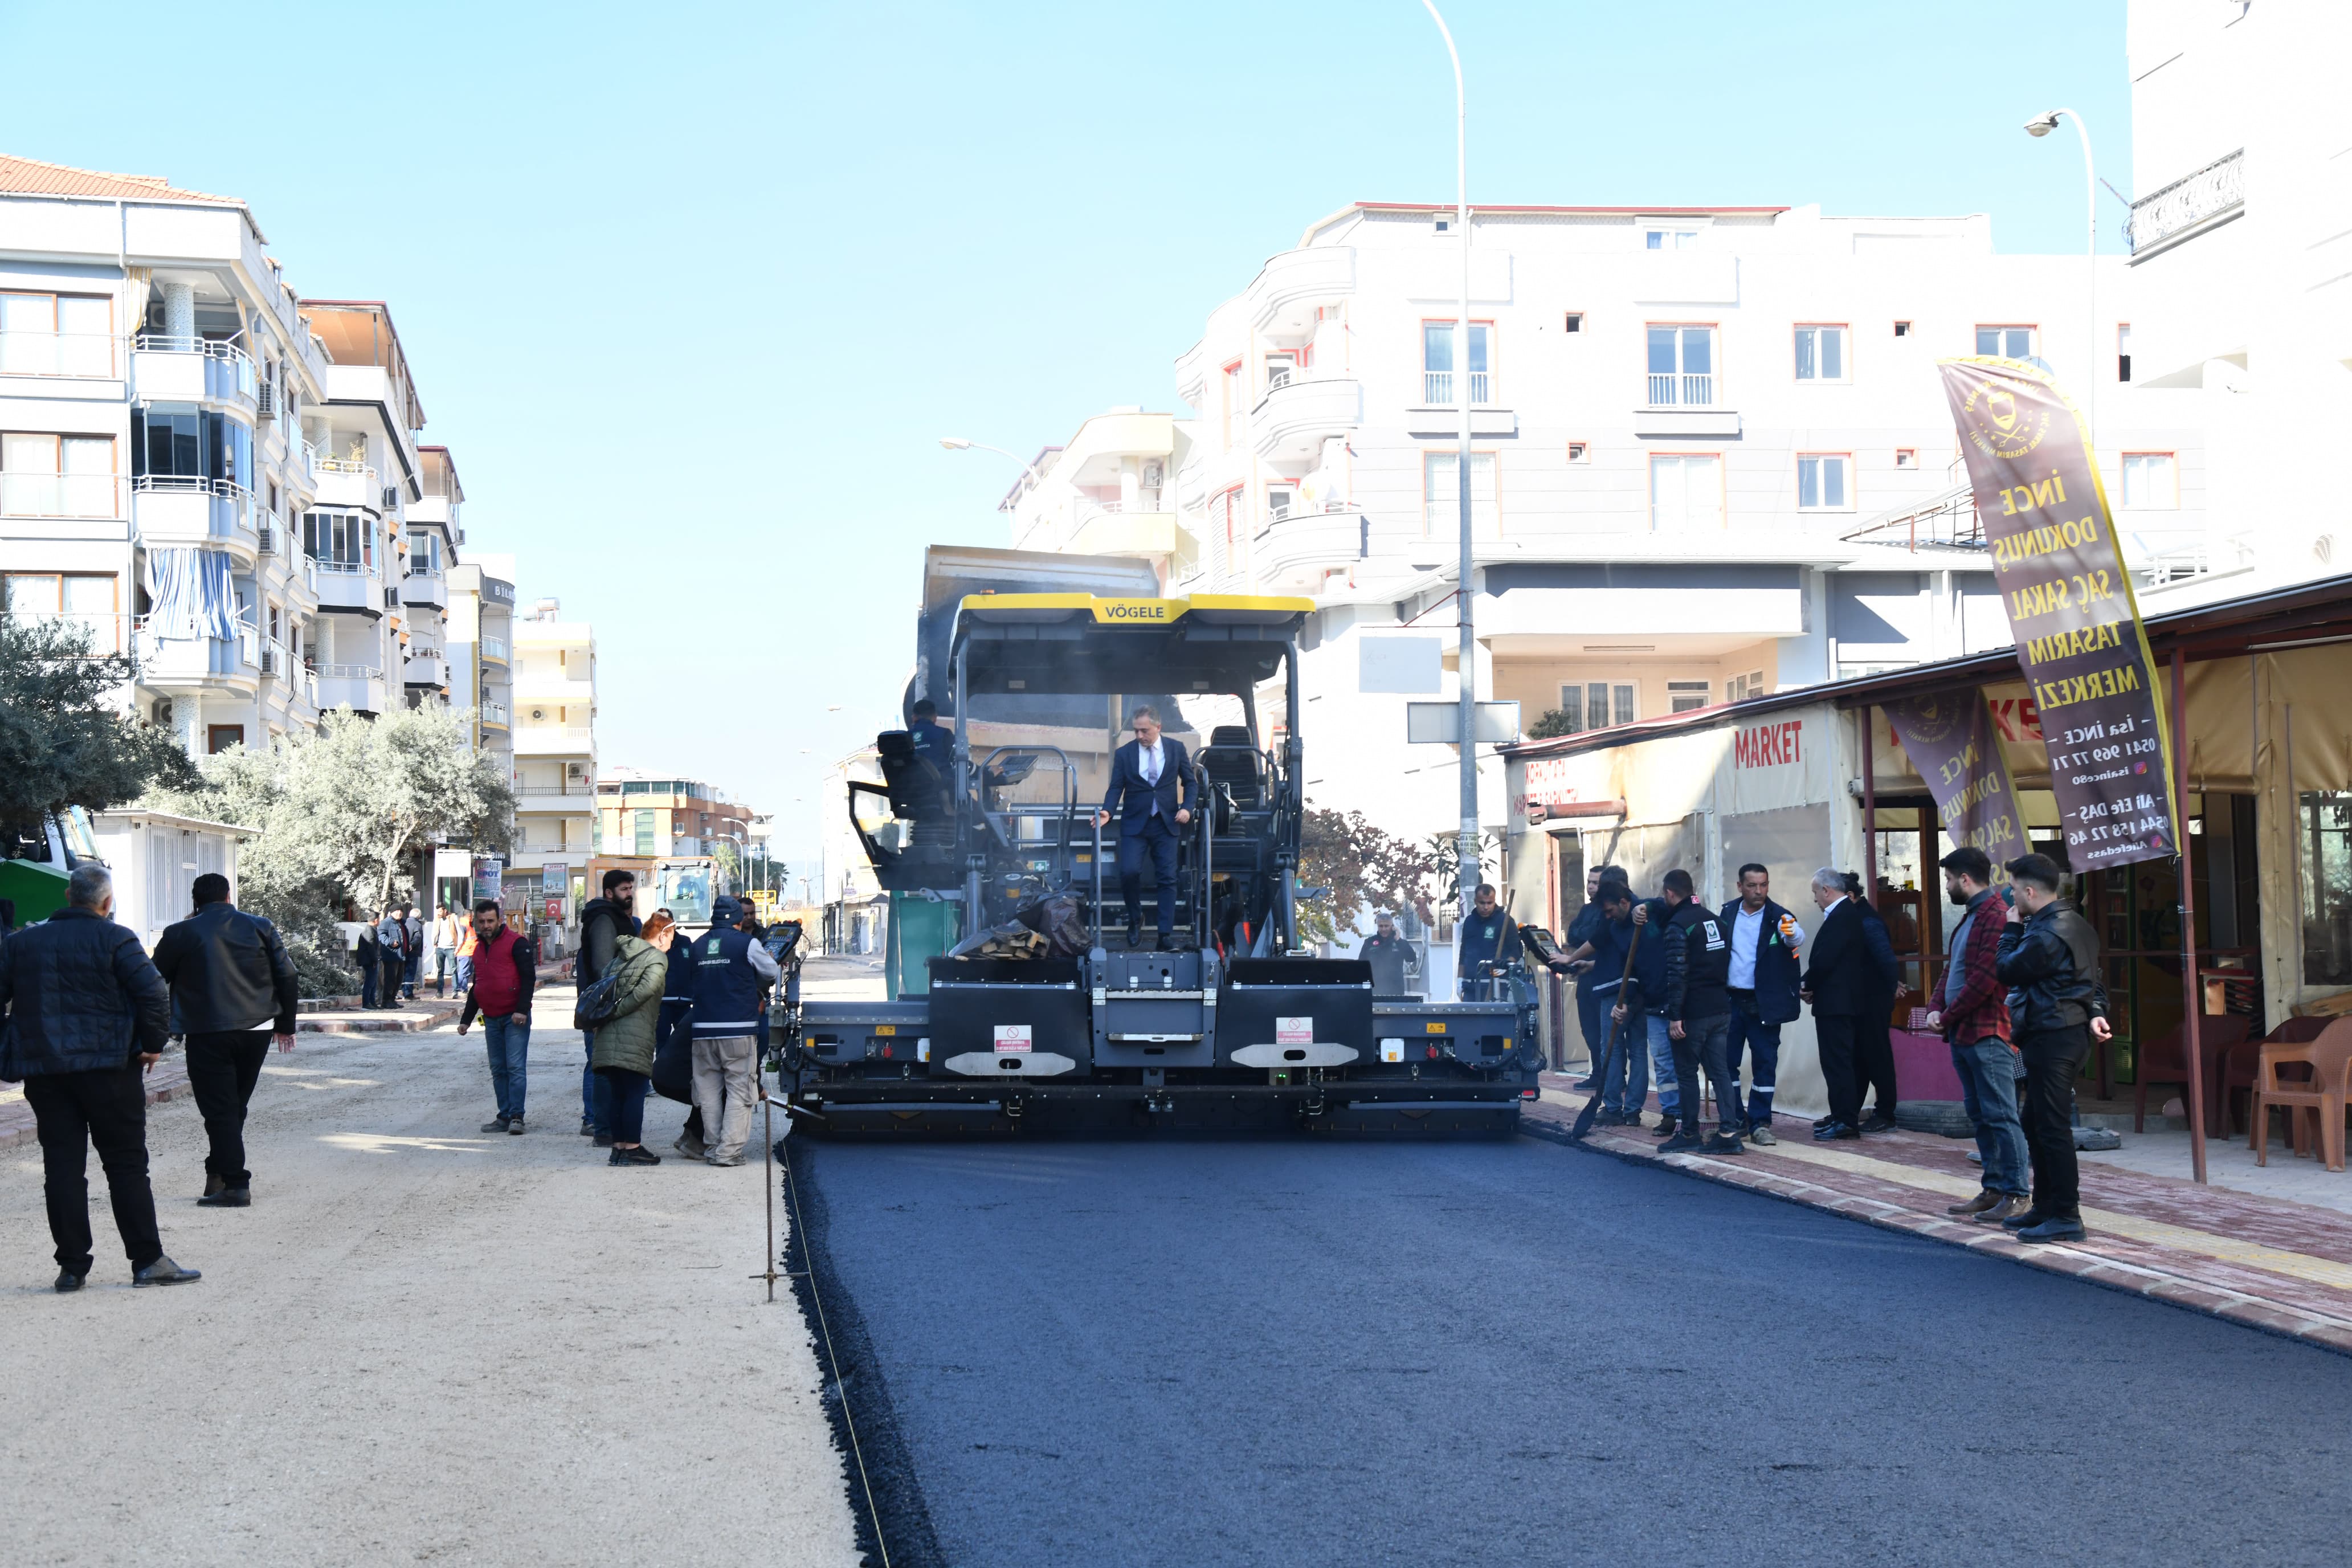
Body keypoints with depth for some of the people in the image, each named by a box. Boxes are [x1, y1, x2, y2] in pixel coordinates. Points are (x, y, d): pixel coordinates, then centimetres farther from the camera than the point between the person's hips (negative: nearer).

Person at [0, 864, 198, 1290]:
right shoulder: (114, 940, -6)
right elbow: (153, 992, -15)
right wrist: (153, 1043, -3)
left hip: (43, 1071, 4)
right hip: (108, 1067, -3)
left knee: (62, 1166, 6)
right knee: (127, 1164, 2)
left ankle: (72, 1266, 5)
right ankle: (148, 1260, 2)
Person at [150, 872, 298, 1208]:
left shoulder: (181, 934, -1)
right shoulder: (260, 927, 6)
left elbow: (156, 980, 8)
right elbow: (287, 977, 7)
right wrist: (285, 1024, 15)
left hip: (208, 1034, -3)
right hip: (257, 1030, 3)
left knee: (220, 1110, -2)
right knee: (235, 1107, 16)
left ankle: (236, 1185, -8)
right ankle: (218, 1175, 21)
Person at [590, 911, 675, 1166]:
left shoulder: (622, 956, 20)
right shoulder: (657, 958, -4)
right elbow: (645, 990, -17)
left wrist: (609, 1013, 11)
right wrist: (616, 1011, -12)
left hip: (609, 1036, 8)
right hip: (635, 1037, -8)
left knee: (616, 1092, 11)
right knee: (636, 1091, -2)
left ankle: (618, 1146, 15)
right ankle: (632, 1148, -1)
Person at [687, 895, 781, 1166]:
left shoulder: (697, 947, 9)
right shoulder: (746, 944, -5)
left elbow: (694, 983, 16)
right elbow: (771, 974, 4)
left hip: (703, 1029, 4)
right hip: (738, 1028, -4)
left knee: (709, 1091, 11)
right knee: (739, 1090, 0)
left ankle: (714, 1148, 13)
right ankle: (729, 1151, -6)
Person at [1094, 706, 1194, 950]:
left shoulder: (1176, 748, 1)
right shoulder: (1124, 753, -1)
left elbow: (1189, 782, 9)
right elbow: (1116, 788, -1)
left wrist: (1187, 807, -6)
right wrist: (1108, 812, -18)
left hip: (1166, 823, 1)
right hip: (1135, 823, -1)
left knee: (1167, 879, -1)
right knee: (1129, 872, -17)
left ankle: (1166, 936, 3)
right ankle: (1135, 919, 10)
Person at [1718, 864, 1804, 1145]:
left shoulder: (1778, 917, -6)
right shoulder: (1727, 913, 5)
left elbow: (1796, 937, -26)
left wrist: (1793, 934, -49)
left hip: (1763, 1003, -3)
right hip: (1730, 1000, 3)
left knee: (1765, 1064, 0)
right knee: (1727, 1061, 6)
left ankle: (1760, 1124, 6)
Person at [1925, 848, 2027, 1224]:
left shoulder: (1996, 916, -14)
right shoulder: (1969, 917, 19)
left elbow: (1985, 978, -20)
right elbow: (1952, 969, 21)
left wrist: (1949, 1016, -12)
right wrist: (1936, 1008, 4)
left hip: (1988, 1034, -10)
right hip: (1964, 1033, 10)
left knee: (2000, 1115, -7)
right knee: (1978, 1114, 13)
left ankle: (2015, 1195, -5)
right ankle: (1994, 1190, 19)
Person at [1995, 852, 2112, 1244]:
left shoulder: (2047, 935, -20)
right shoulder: (2074, 923, 14)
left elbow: (2007, 971, -11)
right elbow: (2092, 979, 17)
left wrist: (2011, 930, 0)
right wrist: (2095, 1013, 4)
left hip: (2052, 1039, -11)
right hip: (2072, 1032, 11)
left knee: (2052, 1128, -6)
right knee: (2036, 1125, 17)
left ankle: (2066, 1217, -3)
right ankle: (2045, 1207, 24)